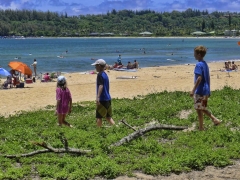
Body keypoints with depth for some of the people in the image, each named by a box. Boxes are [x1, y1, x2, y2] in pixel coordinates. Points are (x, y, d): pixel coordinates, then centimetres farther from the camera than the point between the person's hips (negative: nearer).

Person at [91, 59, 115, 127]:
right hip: (108, 99, 9)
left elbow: (101, 86, -26)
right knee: (108, 116, 13)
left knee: (99, 117, 1)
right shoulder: (105, 74, 15)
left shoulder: (100, 75, -13)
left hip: (102, 99, -9)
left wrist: (98, 97, -34)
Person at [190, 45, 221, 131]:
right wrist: (208, 90, 23)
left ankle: (201, 128, 8)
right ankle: (215, 119, 15)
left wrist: (193, 90, -23)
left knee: (199, 109, 1)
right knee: (202, 108, 19)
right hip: (205, 91, 9)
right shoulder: (205, 64, 12)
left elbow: (199, 78, -23)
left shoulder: (199, 65, -16)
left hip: (200, 91, -9)